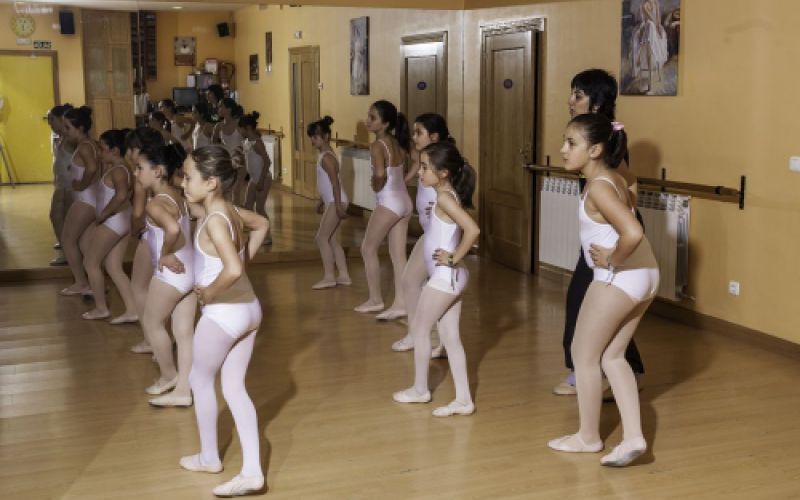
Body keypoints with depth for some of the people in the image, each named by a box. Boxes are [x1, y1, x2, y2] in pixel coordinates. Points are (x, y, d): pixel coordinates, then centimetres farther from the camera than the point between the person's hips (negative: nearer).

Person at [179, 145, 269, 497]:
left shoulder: (214, 220, -22)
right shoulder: (230, 210, 3)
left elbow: (232, 270, -35)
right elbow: (262, 225, 24)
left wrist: (209, 293, -18)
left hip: (223, 314, -8)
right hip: (248, 309, 8)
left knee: (200, 382, 16)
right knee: (234, 388, 11)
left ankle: (209, 457, 32)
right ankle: (252, 471, 7)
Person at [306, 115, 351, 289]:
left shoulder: (326, 157, -16)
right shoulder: (325, 155, 14)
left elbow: (335, 182, -21)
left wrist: (338, 206, -24)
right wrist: (321, 202, 28)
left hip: (336, 202, -10)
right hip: (331, 202, 10)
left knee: (321, 237, -7)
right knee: (333, 239, 12)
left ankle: (329, 277, -2)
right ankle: (344, 276, 16)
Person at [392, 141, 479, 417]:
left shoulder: (444, 198, -18)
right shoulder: (449, 196, 9)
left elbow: (473, 229, -30)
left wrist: (454, 258, -21)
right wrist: (453, 258, 7)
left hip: (445, 277, -9)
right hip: (450, 277, 9)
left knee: (419, 328, 8)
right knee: (450, 336, 9)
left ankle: (420, 389, 23)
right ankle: (463, 399, 10)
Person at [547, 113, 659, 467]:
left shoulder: (597, 188, -20)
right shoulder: (614, 179, 9)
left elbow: (633, 233, -33)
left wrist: (612, 261, -16)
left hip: (618, 279, -9)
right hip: (645, 276, 9)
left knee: (584, 355, 8)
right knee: (612, 356, 17)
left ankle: (588, 437, 22)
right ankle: (633, 437, 12)